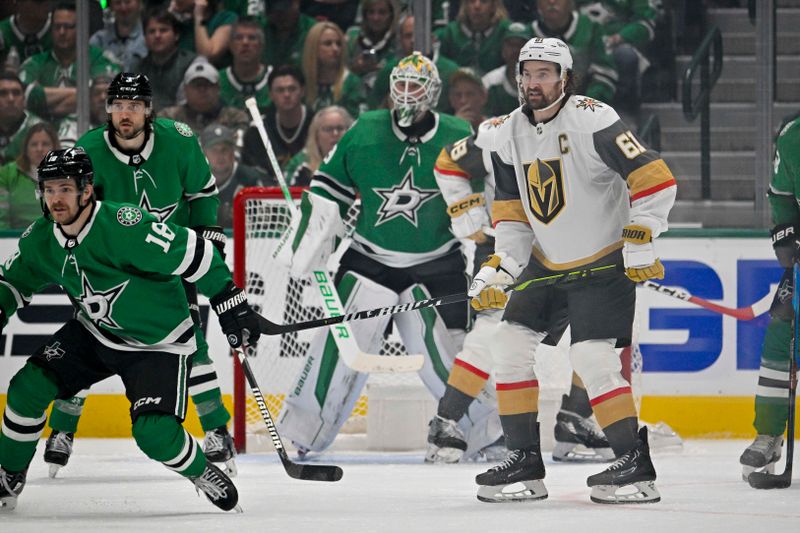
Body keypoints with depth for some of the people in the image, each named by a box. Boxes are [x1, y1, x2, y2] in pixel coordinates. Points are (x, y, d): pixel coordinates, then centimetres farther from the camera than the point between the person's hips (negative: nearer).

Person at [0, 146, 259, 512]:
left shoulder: (125, 227, -32)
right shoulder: (41, 239, -9)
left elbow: (194, 253, -26)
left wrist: (231, 304, -23)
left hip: (157, 344, -6)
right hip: (93, 334, 6)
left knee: (154, 434, -22)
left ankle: (201, 473, 10)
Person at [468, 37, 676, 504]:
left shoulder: (593, 120, -21)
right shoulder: (509, 135, 2)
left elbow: (654, 178, -22)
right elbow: (512, 211, 8)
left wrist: (640, 243, -23)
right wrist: (500, 268, -5)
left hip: (605, 263, -7)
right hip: (547, 263, 8)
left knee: (592, 357, -18)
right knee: (510, 346, 1)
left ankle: (637, 465, -11)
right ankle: (525, 462, 8)